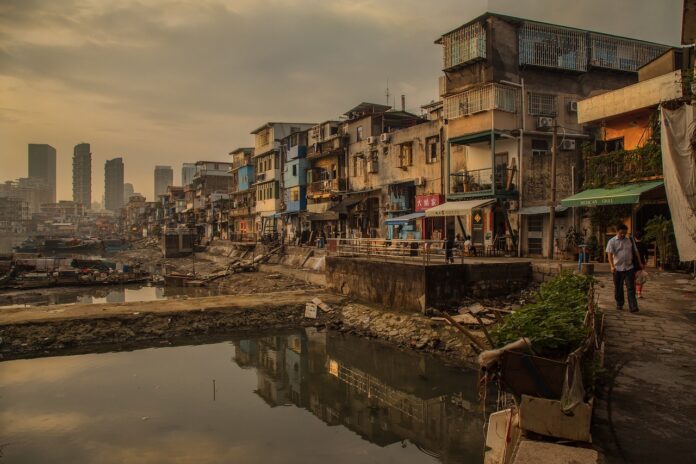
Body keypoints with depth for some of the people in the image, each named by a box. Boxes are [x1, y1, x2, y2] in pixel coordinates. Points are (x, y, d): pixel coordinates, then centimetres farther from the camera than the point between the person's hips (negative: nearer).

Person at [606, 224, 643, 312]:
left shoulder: (630, 240, 8)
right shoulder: (612, 241, -1)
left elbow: (635, 253, 17)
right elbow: (610, 254, -10)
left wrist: (639, 263, 14)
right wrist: (612, 266, -23)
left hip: (629, 268, 1)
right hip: (617, 269, -1)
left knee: (631, 288, -5)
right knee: (618, 288, 10)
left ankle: (633, 307, -8)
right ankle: (619, 304, 24)